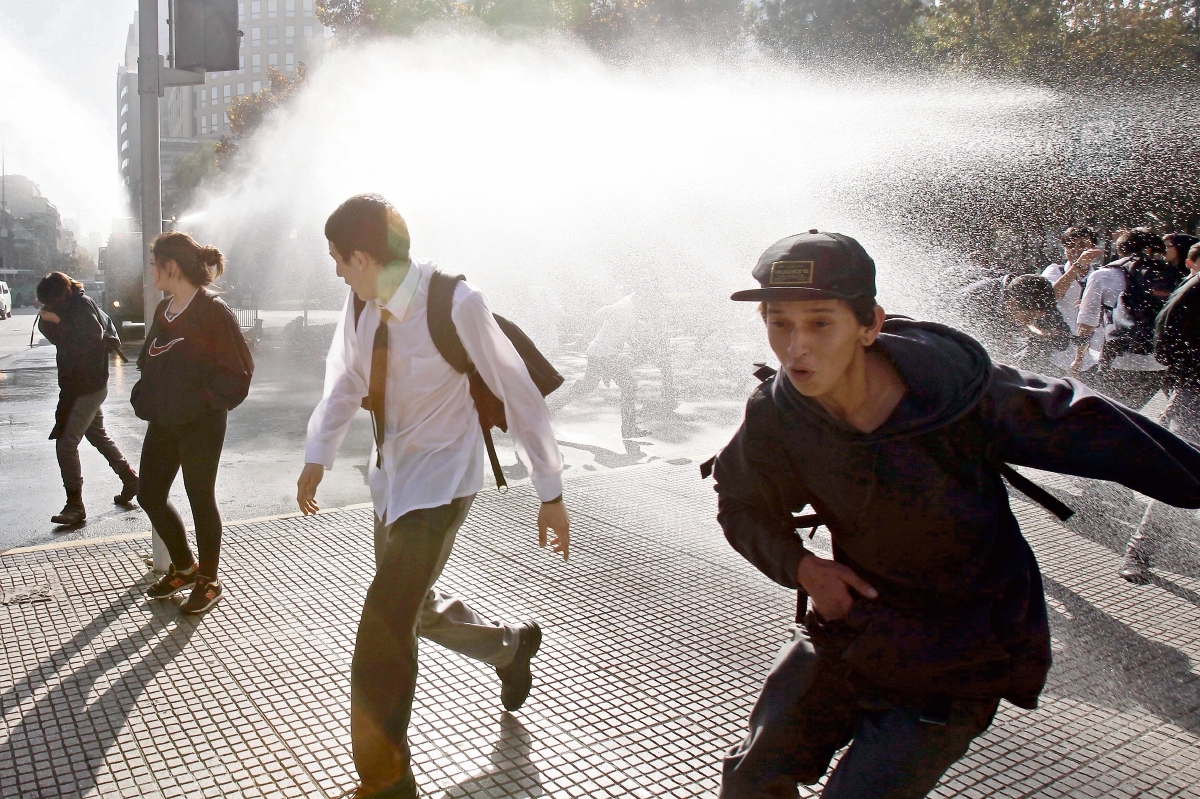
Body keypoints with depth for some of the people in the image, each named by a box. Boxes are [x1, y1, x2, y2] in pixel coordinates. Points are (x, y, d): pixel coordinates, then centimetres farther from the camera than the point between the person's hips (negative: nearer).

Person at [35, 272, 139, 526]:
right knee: (98, 435, 22)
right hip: (77, 385, 11)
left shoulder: (82, 306, -17)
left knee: (66, 443, -11)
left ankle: (75, 506, -7)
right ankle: (130, 480, 34)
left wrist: (59, 321, -28)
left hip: (87, 387, -11)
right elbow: (57, 337, 13)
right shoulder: (72, 305, 9)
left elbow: (93, 336, -29)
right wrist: (47, 320, -6)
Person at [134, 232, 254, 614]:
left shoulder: (213, 310, -14)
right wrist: (143, 397, 6)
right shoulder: (164, 310, 11)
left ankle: (209, 581, 21)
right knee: (149, 494, 13)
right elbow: (149, 360, 21)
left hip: (200, 424, -8)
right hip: (163, 421, 8)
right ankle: (184, 566, 33)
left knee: (200, 497, 4)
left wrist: (203, 401, -21)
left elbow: (238, 371, -16)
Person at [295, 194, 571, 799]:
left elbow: (519, 393, -18)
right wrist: (318, 456, -2)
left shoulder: (455, 305, -24)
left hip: (439, 481, -8)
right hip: (391, 474, 8)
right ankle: (511, 644, 49)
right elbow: (345, 380, 10)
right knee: (411, 605, 22)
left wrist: (551, 494, -14)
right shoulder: (363, 302, -5)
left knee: (384, 631, -10)